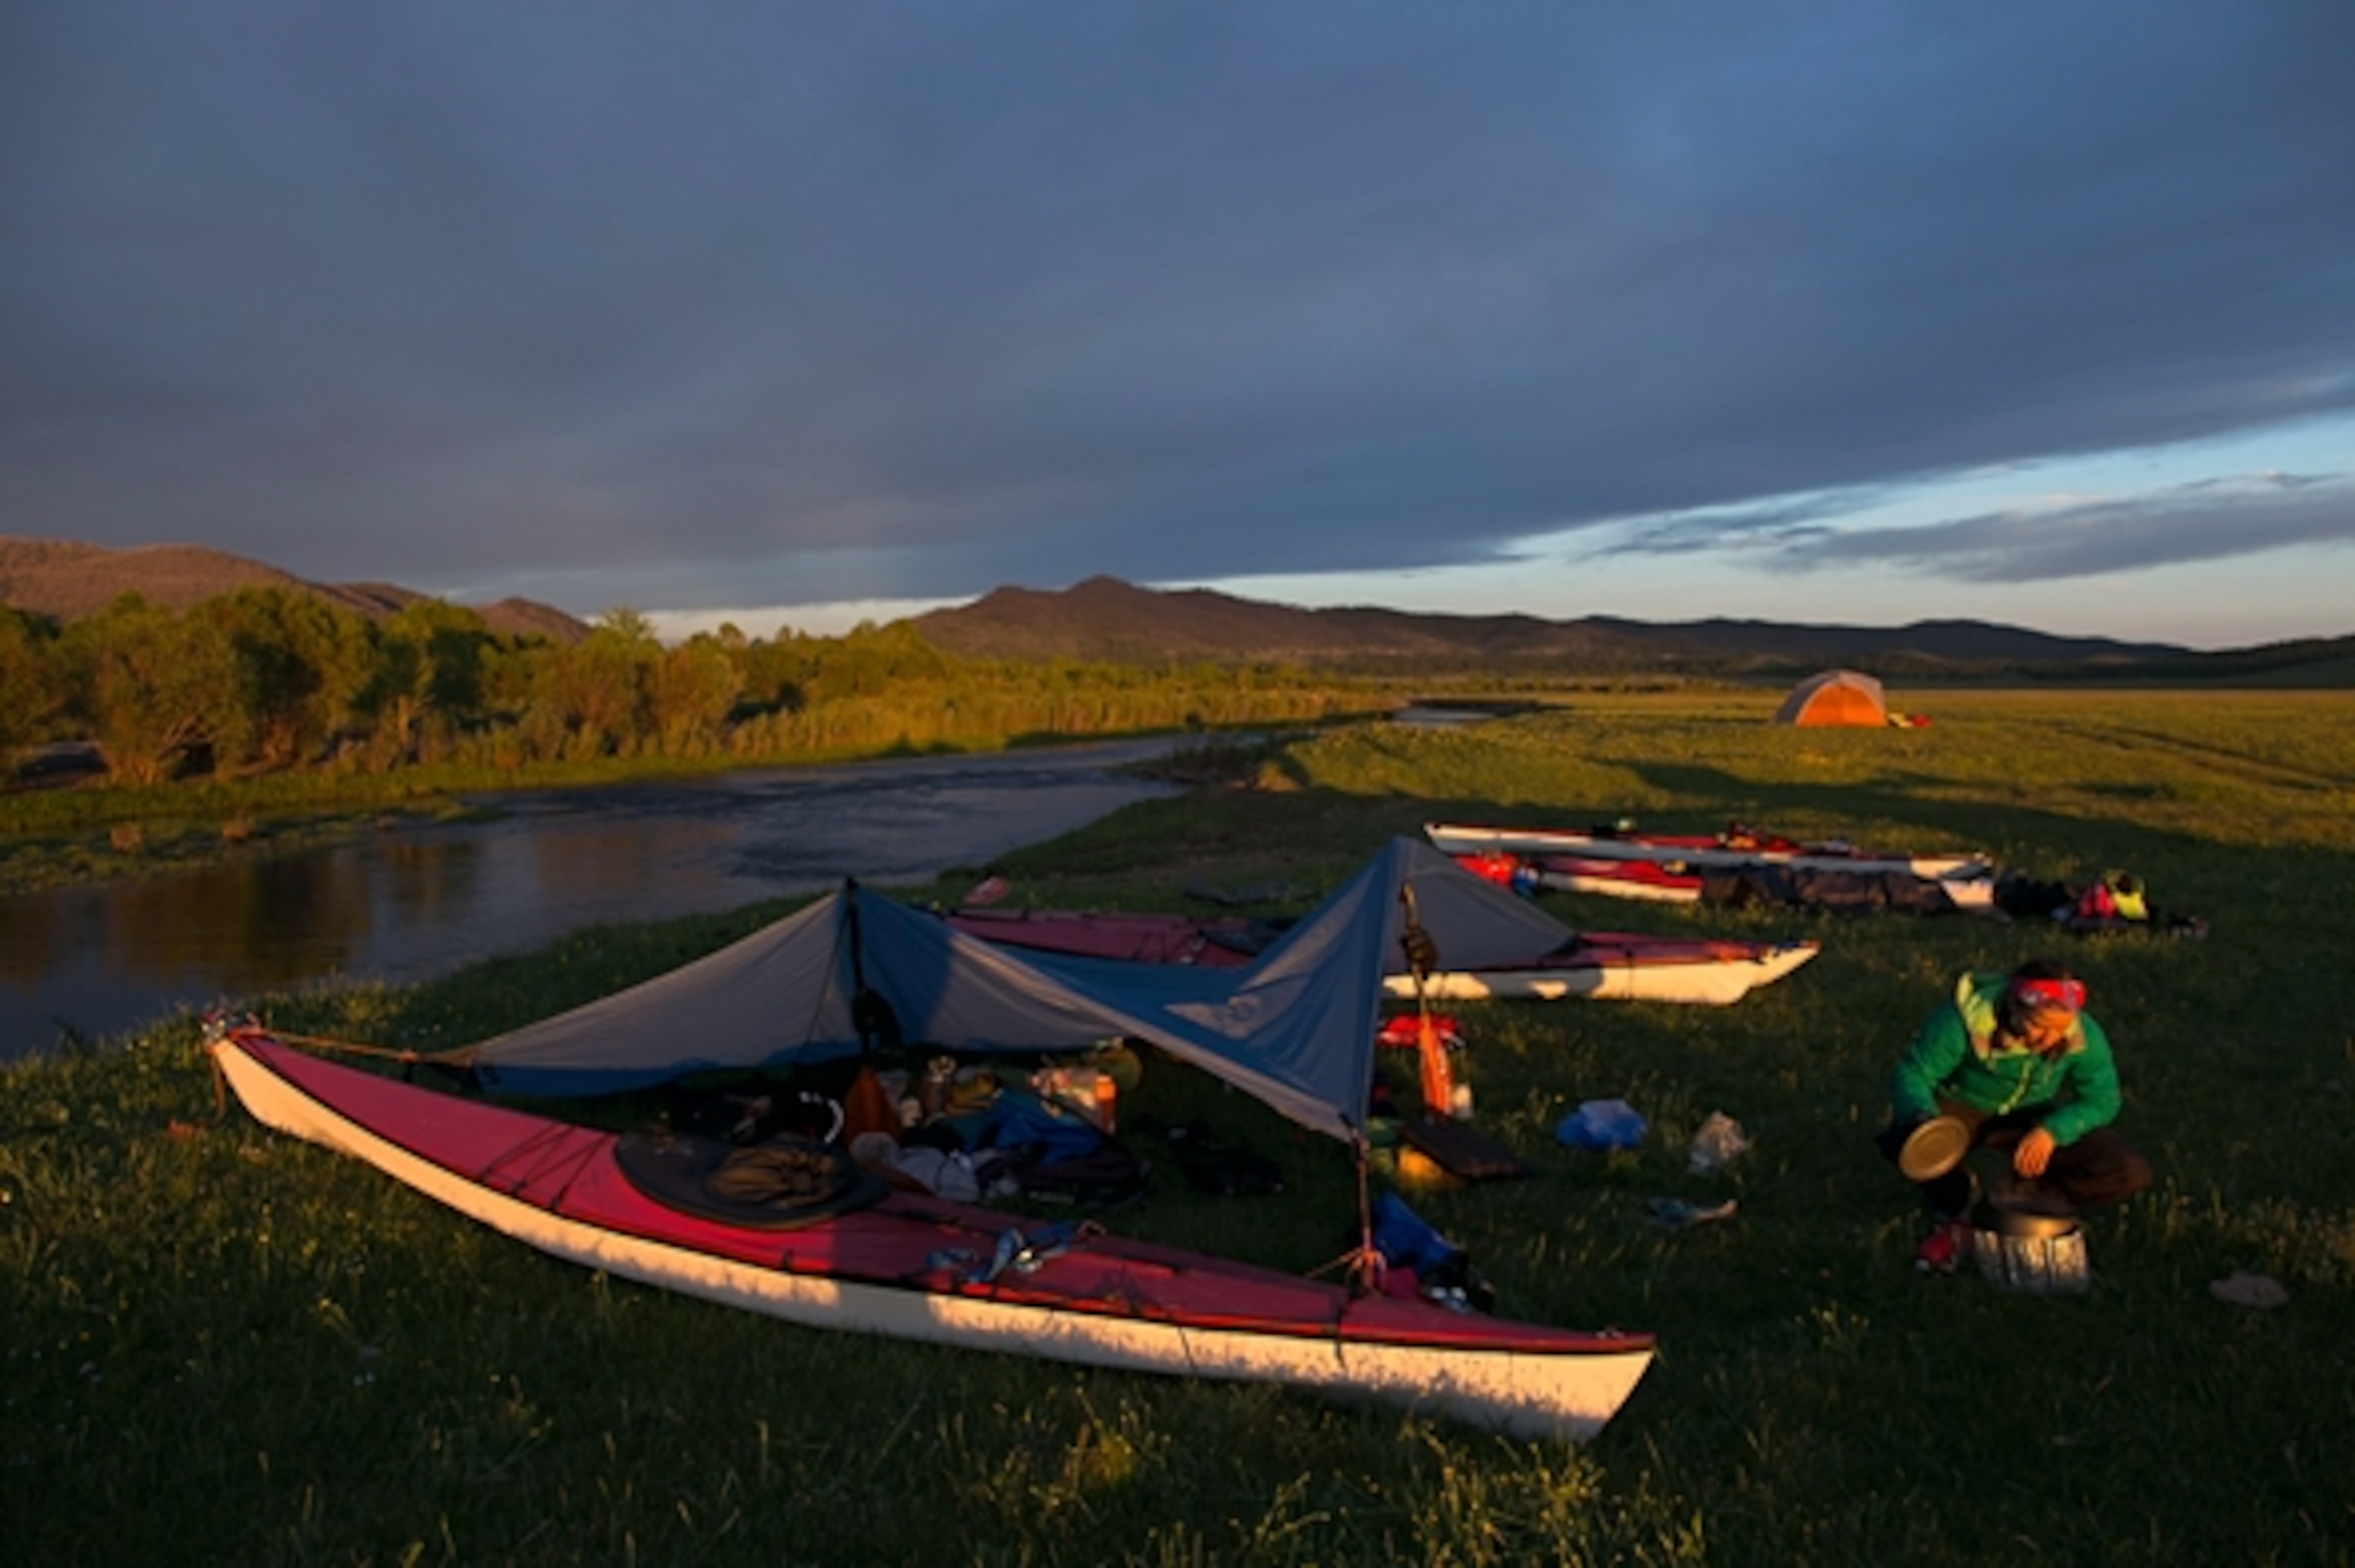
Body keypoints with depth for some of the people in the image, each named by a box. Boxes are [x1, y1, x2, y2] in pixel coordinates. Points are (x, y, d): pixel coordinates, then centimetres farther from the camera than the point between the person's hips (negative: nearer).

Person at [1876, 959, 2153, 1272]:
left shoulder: (2084, 1035, -20)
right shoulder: (1964, 1021, -29)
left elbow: (2102, 1100, -10)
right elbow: (1911, 1074, -23)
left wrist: (2052, 1131, -30)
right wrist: (1923, 1117, -47)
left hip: (2035, 1121, 3)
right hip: (1963, 1109, -3)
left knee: (2131, 1174, -19)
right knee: (1904, 1138, -37)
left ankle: (2020, 1199, 1)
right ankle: (1954, 1217, -5)